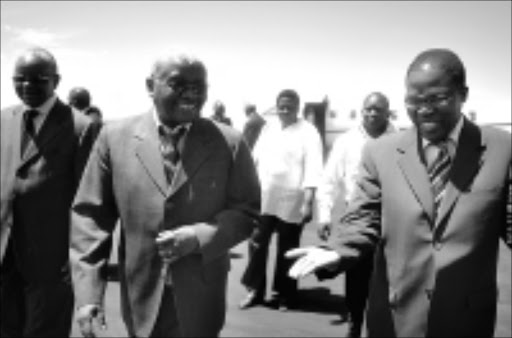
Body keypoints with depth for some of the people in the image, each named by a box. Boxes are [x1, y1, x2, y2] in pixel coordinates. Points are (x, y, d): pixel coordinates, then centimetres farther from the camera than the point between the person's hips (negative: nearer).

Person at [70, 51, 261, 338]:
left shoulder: (230, 142, -5)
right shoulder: (115, 136, -4)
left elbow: (247, 212, -1)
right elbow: (90, 215, -3)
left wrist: (199, 237, -19)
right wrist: (88, 294, -9)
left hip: (200, 298, 0)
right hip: (142, 296, 1)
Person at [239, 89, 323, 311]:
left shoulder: (308, 132, -7)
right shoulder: (268, 128, 10)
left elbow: (312, 170, -14)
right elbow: (255, 158, 13)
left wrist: (308, 202, -21)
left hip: (291, 203, -4)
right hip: (262, 199, 4)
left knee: (286, 250, 10)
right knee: (257, 245, 9)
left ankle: (284, 295, 27)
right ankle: (255, 290, 26)